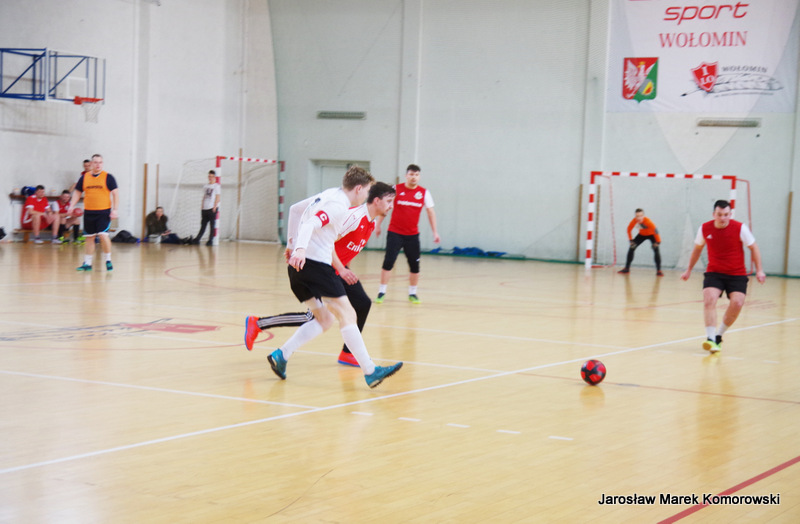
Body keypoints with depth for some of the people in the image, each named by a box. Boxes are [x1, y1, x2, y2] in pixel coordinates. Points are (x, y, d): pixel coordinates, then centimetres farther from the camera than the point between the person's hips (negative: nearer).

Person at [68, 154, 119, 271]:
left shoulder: (108, 177, -1)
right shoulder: (84, 177, 8)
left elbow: (115, 193, -2)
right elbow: (77, 192, 15)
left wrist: (115, 209, -10)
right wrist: (72, 206, 2)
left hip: (104, 212, -4)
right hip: (89, 212, 4)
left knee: (103, 235, -15)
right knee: (89, 238, 9)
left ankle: (108, 260, 1)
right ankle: (87, 263, 17)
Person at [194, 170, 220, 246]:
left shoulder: (216, 186, -1)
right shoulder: (205, 186, 16)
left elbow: (217, 197, -5)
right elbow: (204, 197, 19)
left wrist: (214, 207, -13)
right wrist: (202, 207, 11)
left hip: (212, 209, -5)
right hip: (205, 209, 5)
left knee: (212, 226, -3)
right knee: (203, 225, 8)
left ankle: (210, 241, -1)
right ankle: (197, 239, 9)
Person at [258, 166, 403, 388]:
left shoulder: (328, 195, 18)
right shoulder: (339, 205, -11)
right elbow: (310, 225, -24)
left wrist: (292, 243, 35)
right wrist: (300, 249, -39)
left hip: (298, 265, 10)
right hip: (316, 264, -10)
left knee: (325, 318, 14)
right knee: (347, 314, -10)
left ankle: (281, 355, 5)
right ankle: (370, 372, -13)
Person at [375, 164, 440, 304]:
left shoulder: (424, 192, 1)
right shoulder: (396, 189, -3)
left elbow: (431, 212, 7)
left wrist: (435, 232, 3)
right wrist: (378, 225, 7)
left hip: (412, 235, 2)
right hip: (395, 233, -2)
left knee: (415, 265, 3)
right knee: (388, 262, -9)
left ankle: (412, 293, 19)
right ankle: (382, 292, 0)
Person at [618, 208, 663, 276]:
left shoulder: (647, 221, -39)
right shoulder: (634, 221, -27)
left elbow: (655, 230, -35)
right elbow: (629, 230, -9)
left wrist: (658, 242, -30)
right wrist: (631, 240, -8)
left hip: (651, 234, -4)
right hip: (642, 234, 4)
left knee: (656, 249, -22)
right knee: (631, 248, -5)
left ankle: (659, 271, -17)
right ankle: (627, 268, 8)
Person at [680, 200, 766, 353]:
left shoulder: (740, 228, -11)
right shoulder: (705, 229, -4)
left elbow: (753, 248, 1)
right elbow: (697, 249, 15)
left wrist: (759, 270, -5)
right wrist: (689, 270, 21)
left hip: (737, 274, -1)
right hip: (714, 272, 1)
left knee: (737, 303, -19)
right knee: (709, 299, -24)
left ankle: (718, 335, 1)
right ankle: (711, 339, -27)